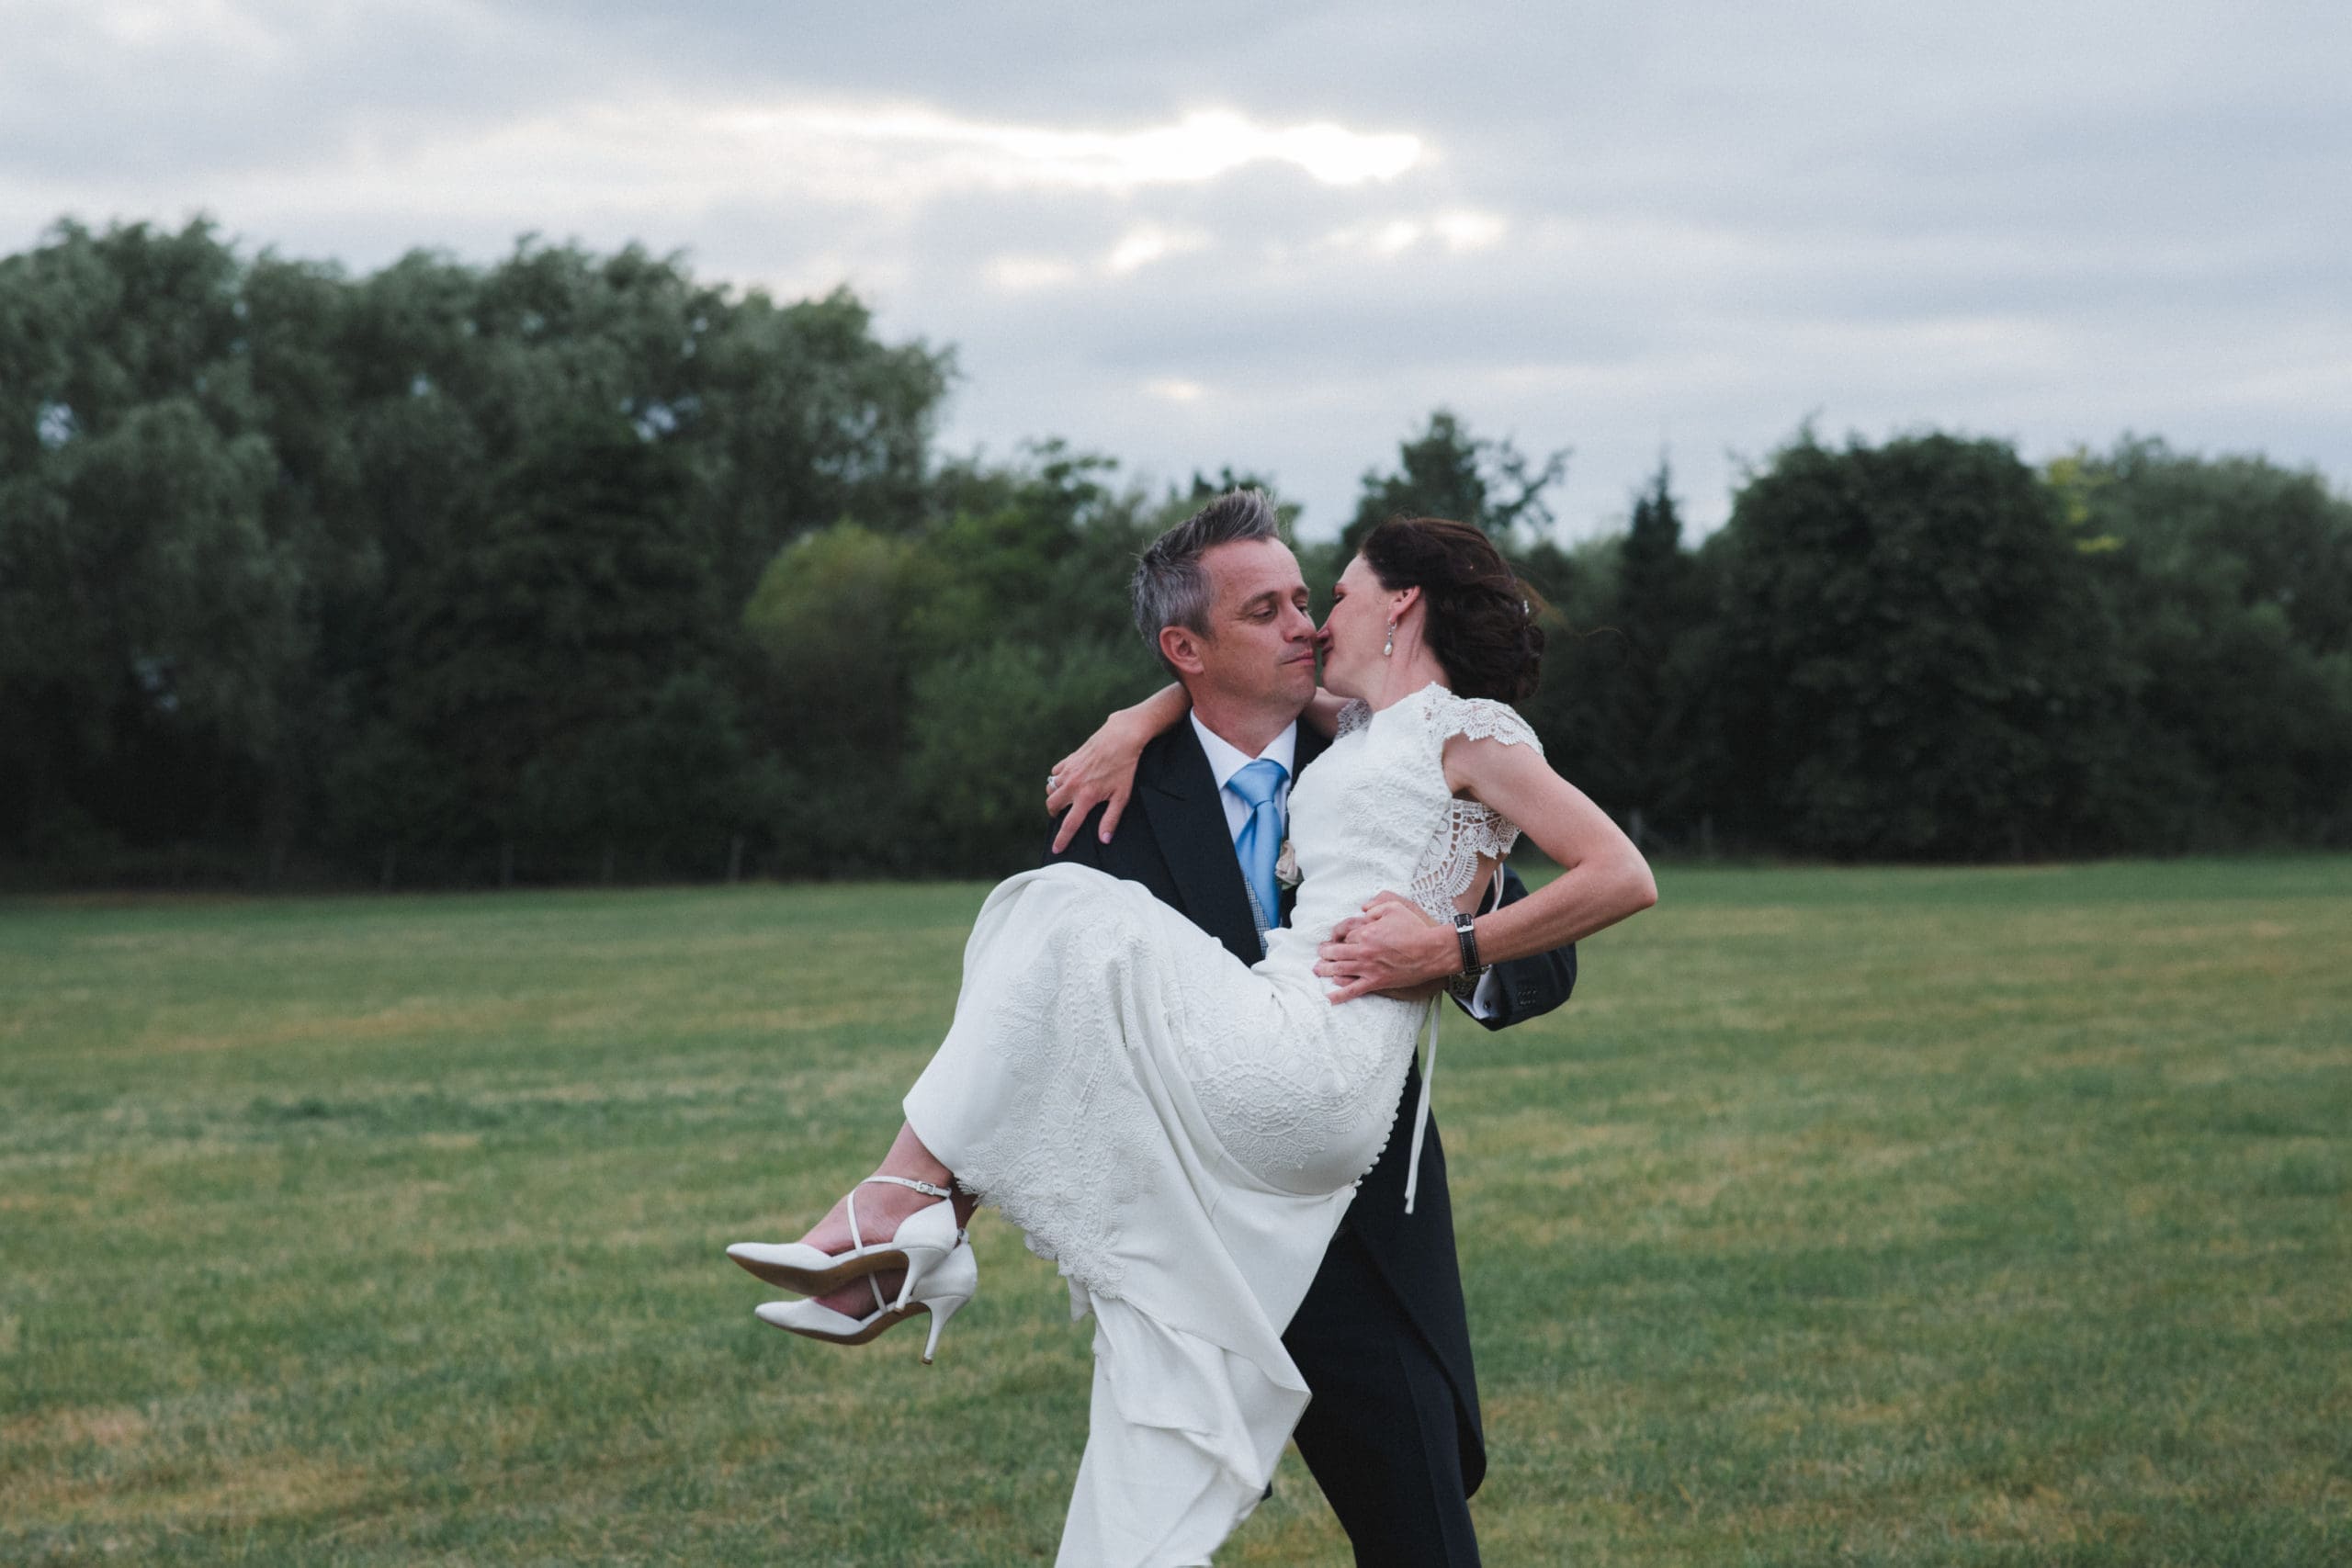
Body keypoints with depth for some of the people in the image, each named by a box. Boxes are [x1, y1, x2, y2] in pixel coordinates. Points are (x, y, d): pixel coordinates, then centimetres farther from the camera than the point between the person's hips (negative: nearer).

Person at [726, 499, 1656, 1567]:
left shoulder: (1471, 730, 4)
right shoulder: (1366, 726, 28)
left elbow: (1623, 879, -4)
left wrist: (1455, 947, -8)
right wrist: (1139, 721, 22)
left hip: (1308, 1066, -9)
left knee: (1063, 929, -12)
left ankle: (905, 1205, -14)